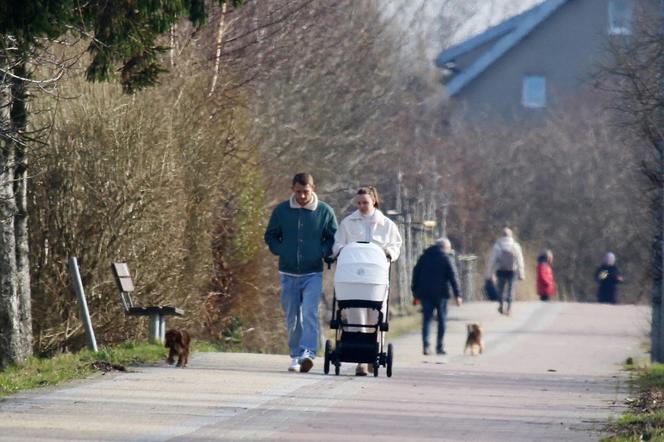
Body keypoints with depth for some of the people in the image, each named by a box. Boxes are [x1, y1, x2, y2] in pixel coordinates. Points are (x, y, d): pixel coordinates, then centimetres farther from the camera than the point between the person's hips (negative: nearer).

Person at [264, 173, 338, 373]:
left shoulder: (324, 212, -1)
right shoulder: (281, 210, 2)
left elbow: (334, 239, 9)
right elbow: (270, 236, 14)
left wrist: (321, 253, -7)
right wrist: (281, 251, -2)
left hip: (313, 274, -2)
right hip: (288, 274, 3)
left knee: (309, 313, -18)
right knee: (292, 317, 8)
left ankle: (307, 353, -26)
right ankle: (296, 356, 18)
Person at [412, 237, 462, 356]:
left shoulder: (424, 257, 11)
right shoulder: (446, 259, -2)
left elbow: (416, 274, 13)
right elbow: (453, 277, -7)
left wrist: (415, 292, 17)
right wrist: (457, 295, -8)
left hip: (424, 293, 3)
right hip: (440, 293, -3)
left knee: (427, 319, 4)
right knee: (442, 319, 6)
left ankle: (426, 346, -8)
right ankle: (440, 347, 4)